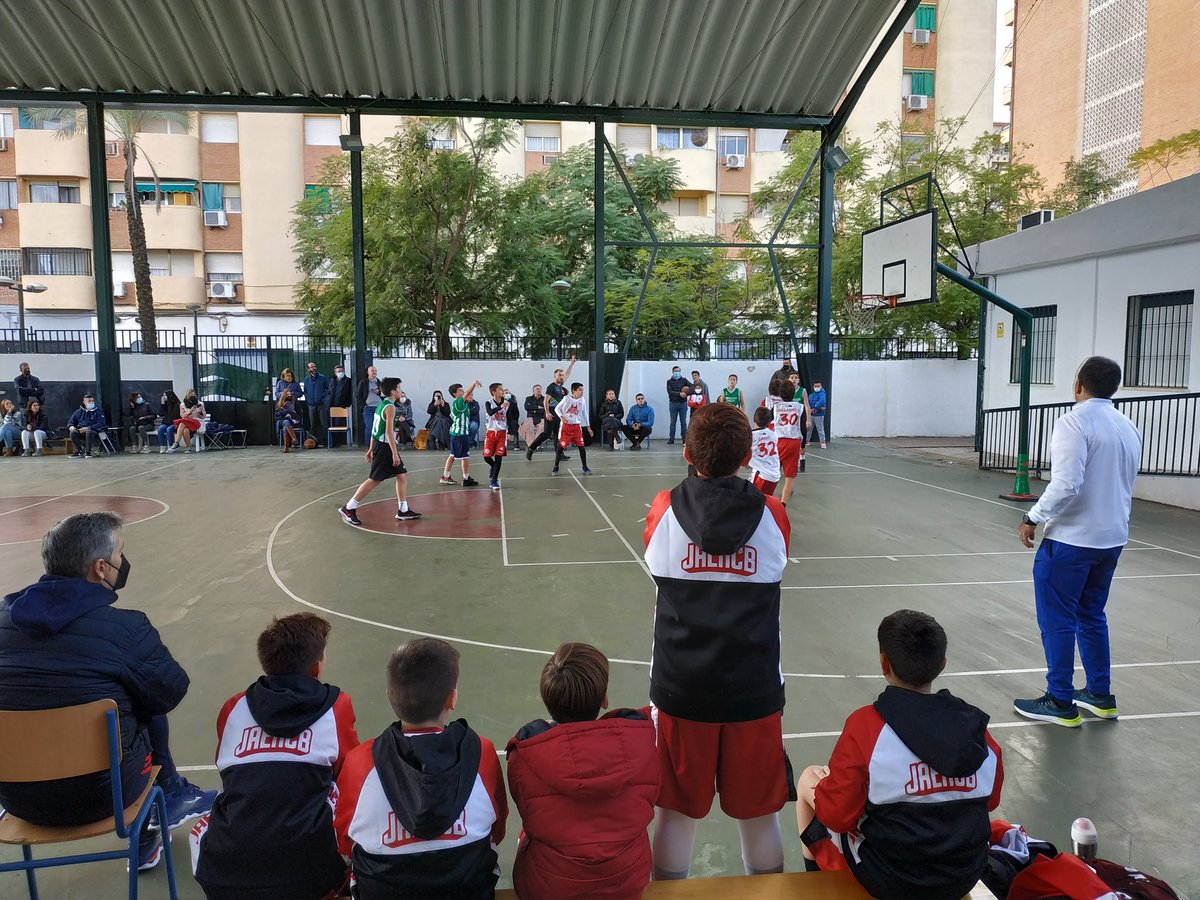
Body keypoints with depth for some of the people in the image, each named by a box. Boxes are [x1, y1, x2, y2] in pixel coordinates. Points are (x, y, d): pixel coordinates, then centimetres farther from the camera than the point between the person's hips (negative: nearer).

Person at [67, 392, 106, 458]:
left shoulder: (99, 411, 2)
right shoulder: (78, 412, 12)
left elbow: (101, 424, -10)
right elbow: (70, 422, 15)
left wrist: (88, 428, -23)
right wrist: (71, 427, -11)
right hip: (81, 434, 4)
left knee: (89, 432, -37)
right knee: (73, 432, -27)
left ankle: (88, 451, -22)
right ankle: (79, 451, -14)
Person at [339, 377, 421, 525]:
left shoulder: (381, 405, 14)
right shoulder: (390, 407, -15)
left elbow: (375, 429, 17)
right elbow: (389, 431, -21)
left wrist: (371, 448, 21)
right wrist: (395, 453, -22)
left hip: (379, 445, 10)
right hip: (385, 447, -10)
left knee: (402, 475, 11)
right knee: (374, 480, -6)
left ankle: (403, 511, 14)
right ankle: (348, 509, -1)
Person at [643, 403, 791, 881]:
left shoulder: (664, 510, -8)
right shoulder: (772, 515, -6)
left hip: (680, 686, 0)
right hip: (754, 690, 1)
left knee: (675, 814, 16)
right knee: (760, 818, 17)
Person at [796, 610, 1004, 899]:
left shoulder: (865, 724, -21)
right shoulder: (976, 726, -9)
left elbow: (836, 817, -17)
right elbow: (990, 800, 7)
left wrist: (824, 783, 2)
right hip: (966, 877, 5)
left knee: (809, 778, 16)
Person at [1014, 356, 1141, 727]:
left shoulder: (1075, 422, -15)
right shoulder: (1129, 428, 9)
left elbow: (1066, 484, -24)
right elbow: (1126, 485, 15)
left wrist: (1033, 519, -14)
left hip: (1071, 539, -8)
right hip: (1112, 538, 8)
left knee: (1057, 619, 3)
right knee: (1091, 616, 20)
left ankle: (1061, 702, 9)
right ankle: (1100, 696, 27)